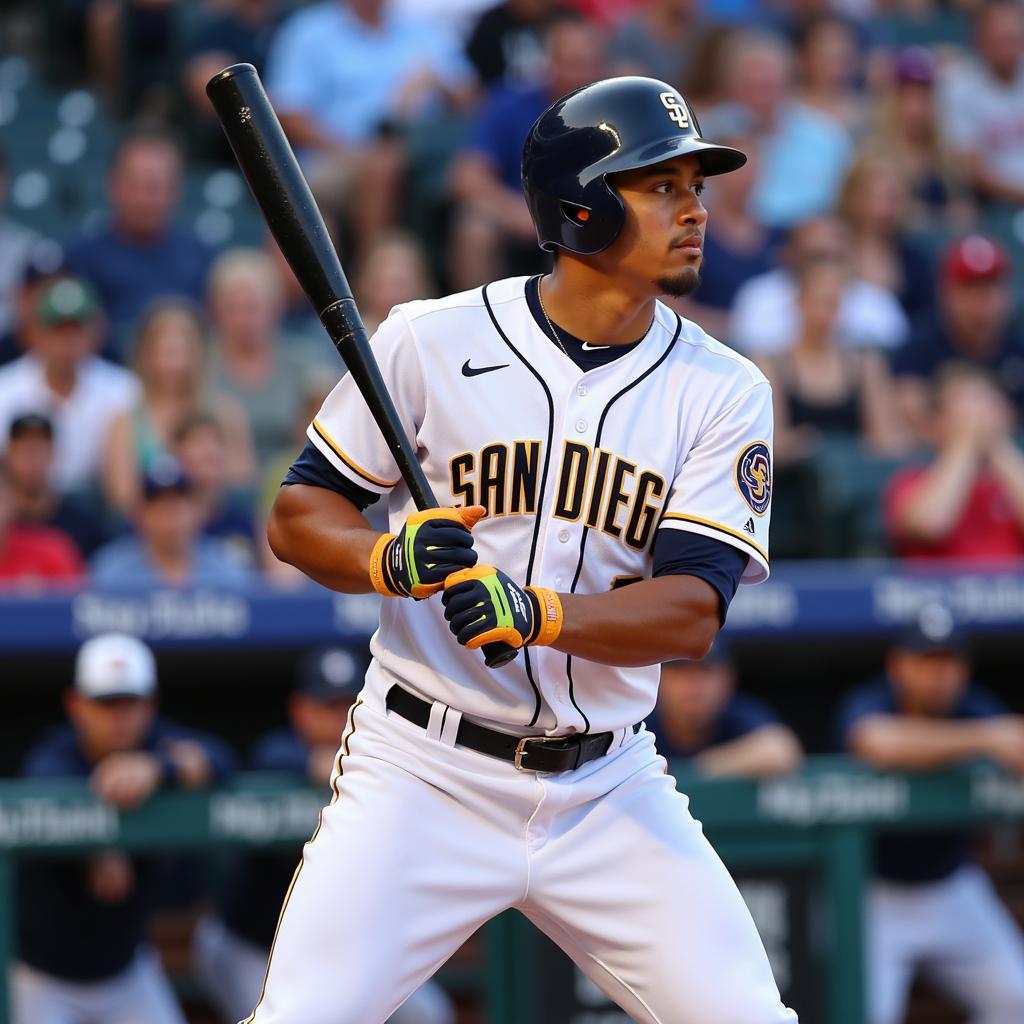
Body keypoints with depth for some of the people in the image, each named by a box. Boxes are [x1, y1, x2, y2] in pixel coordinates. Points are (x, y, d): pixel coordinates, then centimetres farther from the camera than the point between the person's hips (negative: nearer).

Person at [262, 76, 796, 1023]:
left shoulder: (723, 393, -1)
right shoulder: (432, 342, -5)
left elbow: (692, 614, -11)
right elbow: (297, 516, 2)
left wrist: (533, 613, -28)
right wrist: (389, 561, -20)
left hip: (606, 791, 2)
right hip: (424, 771, -2)